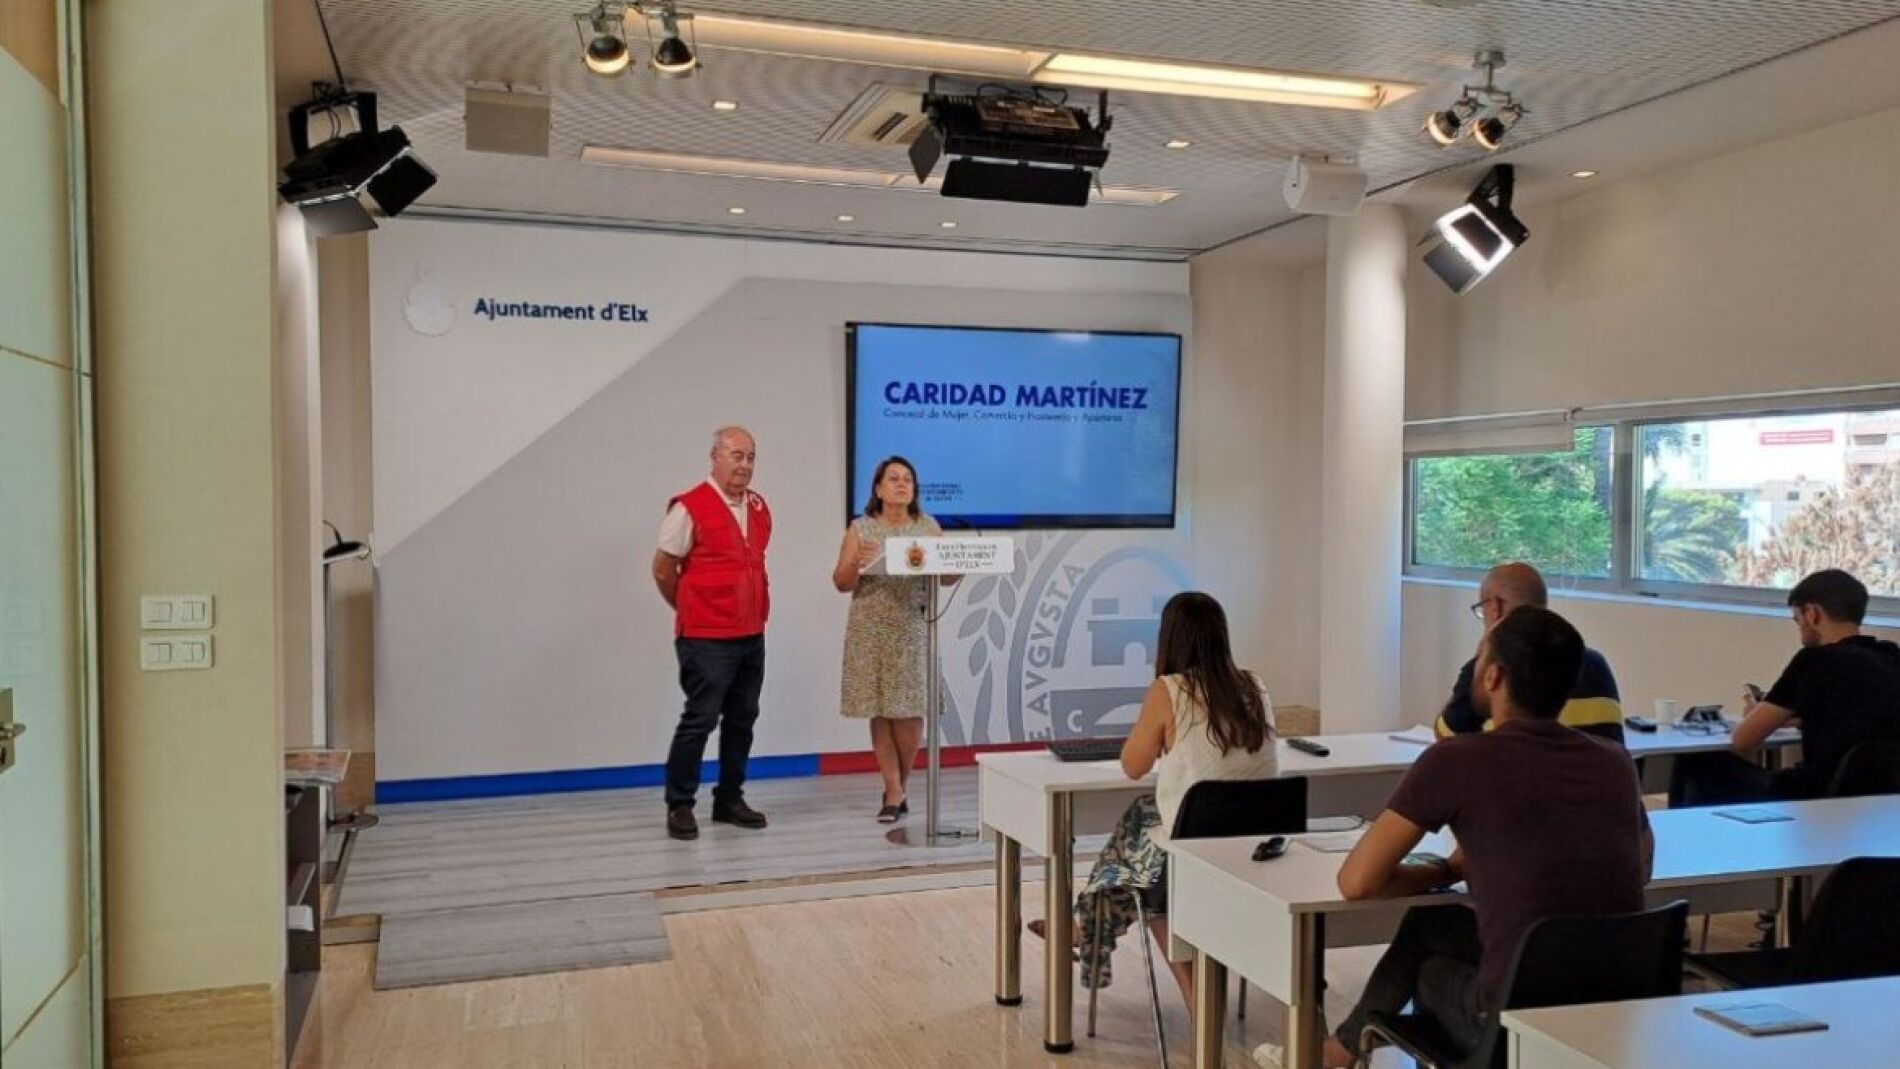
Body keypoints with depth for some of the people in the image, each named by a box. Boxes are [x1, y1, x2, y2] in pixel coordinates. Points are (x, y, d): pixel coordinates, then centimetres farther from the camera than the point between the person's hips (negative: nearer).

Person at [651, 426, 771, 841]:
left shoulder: (760, 507, 10)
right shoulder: (690, 508, -10)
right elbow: (662, 569, -4)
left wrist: (757, 610, 13)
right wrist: (691, 611, 6)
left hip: (752, 635, 7)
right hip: (706, 638, -7)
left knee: (742, 719, 12)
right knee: (700, 719, -4)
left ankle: (729, 799, 24)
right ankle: (679, 805, 9)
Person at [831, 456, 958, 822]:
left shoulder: (929, 527, 8)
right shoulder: (860, 528, 4)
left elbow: (946, 578, 6)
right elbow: (841, 583, 2)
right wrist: (856, 563, -18)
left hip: (913, 632, 0)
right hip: (871, 633, 0)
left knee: (908, 709, -2)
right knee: (880, 711, 0)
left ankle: (899, 787, 17)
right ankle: (895, 792, 8)